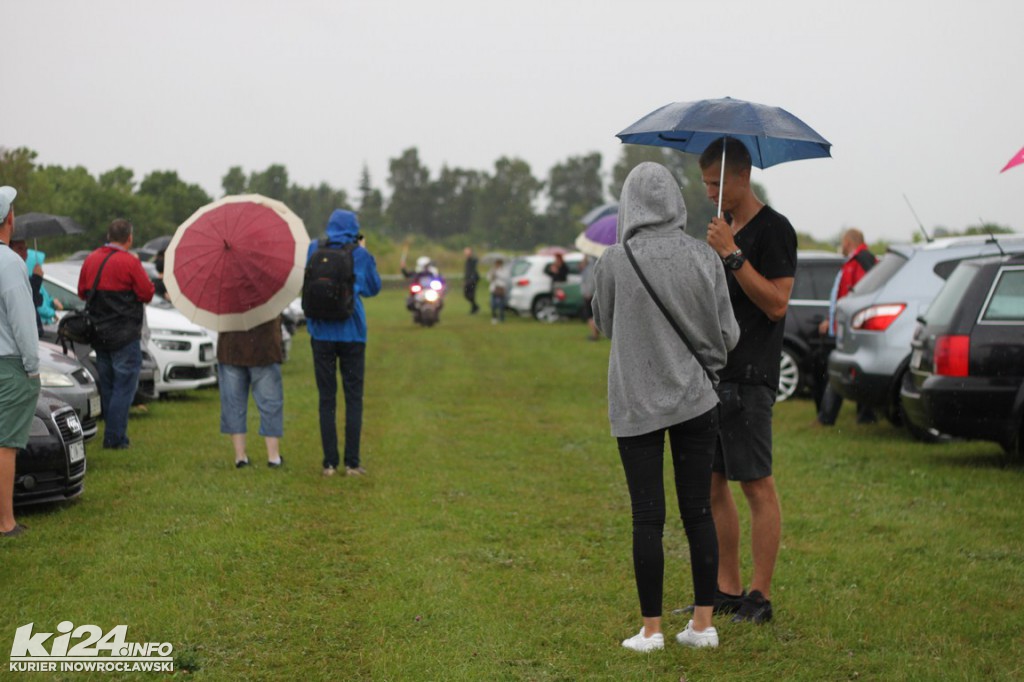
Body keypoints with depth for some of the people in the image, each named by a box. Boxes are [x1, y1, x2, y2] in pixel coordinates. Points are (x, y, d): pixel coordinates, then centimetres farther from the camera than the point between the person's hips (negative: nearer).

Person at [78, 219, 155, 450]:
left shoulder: (90, 260, 6)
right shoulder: (129, 262, -14)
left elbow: (82, 292, 13)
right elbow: (147, 294, -10)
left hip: (99, 334, 7)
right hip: (125, 335, -6)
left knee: (107, 386, 15)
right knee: (124, 386, -2)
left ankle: (112, 433, 20)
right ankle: (114, 437, -5)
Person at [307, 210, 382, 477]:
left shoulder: (314, 250, 0)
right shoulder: (361, 255, -3)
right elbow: (374, 288, 11)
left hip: (321, 333, 1)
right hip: (352, 333, -1)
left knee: (327, 399, 6)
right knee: (353, 398, 4)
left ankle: (330, 462, 4)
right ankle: (352, 462, 2)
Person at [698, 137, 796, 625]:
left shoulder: (772, 229, -8)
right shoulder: (724, 229, 17)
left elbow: (776, 304, -17)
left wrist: (732, 255, -20)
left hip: (748, 378, -9)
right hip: (711, 374, 9)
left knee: (757, 484, -5)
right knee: (711, 485, 9)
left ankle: (760, 597, 0)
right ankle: (727, 590, 16)